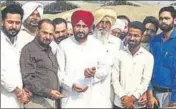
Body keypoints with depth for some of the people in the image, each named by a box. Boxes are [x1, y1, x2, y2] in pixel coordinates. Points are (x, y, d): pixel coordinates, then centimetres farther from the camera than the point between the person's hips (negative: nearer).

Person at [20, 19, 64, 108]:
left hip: (51, 100, 7)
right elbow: (28, 78, -17)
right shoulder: (29, 49, -9)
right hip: (37, 101, -7)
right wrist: (48, 92, -22)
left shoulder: (49, 50, 15)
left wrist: (54, 98, 13)